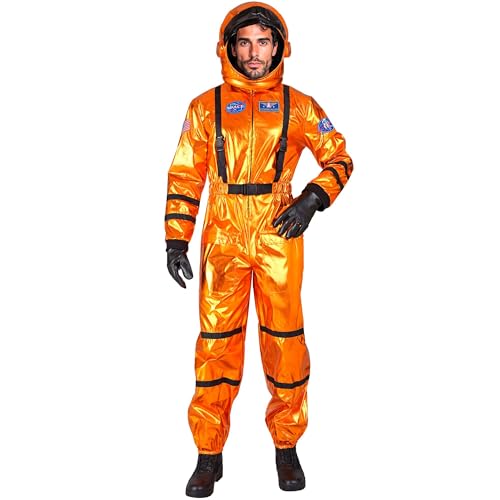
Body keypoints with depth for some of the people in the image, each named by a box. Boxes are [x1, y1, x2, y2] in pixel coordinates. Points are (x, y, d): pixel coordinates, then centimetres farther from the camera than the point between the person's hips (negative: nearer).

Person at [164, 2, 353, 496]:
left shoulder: (298, 106, 7)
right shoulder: (205, 107, 8)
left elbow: (339, 158, 10)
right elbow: (184, 176, 8)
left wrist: (313, 199, -8)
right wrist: (176, 240, 1)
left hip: (280, 238, 0)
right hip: (223, 239, 0)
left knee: (284, 339, 4)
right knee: (216, 341, 2)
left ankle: (286, 446, 21)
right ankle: (209, 454, 14)